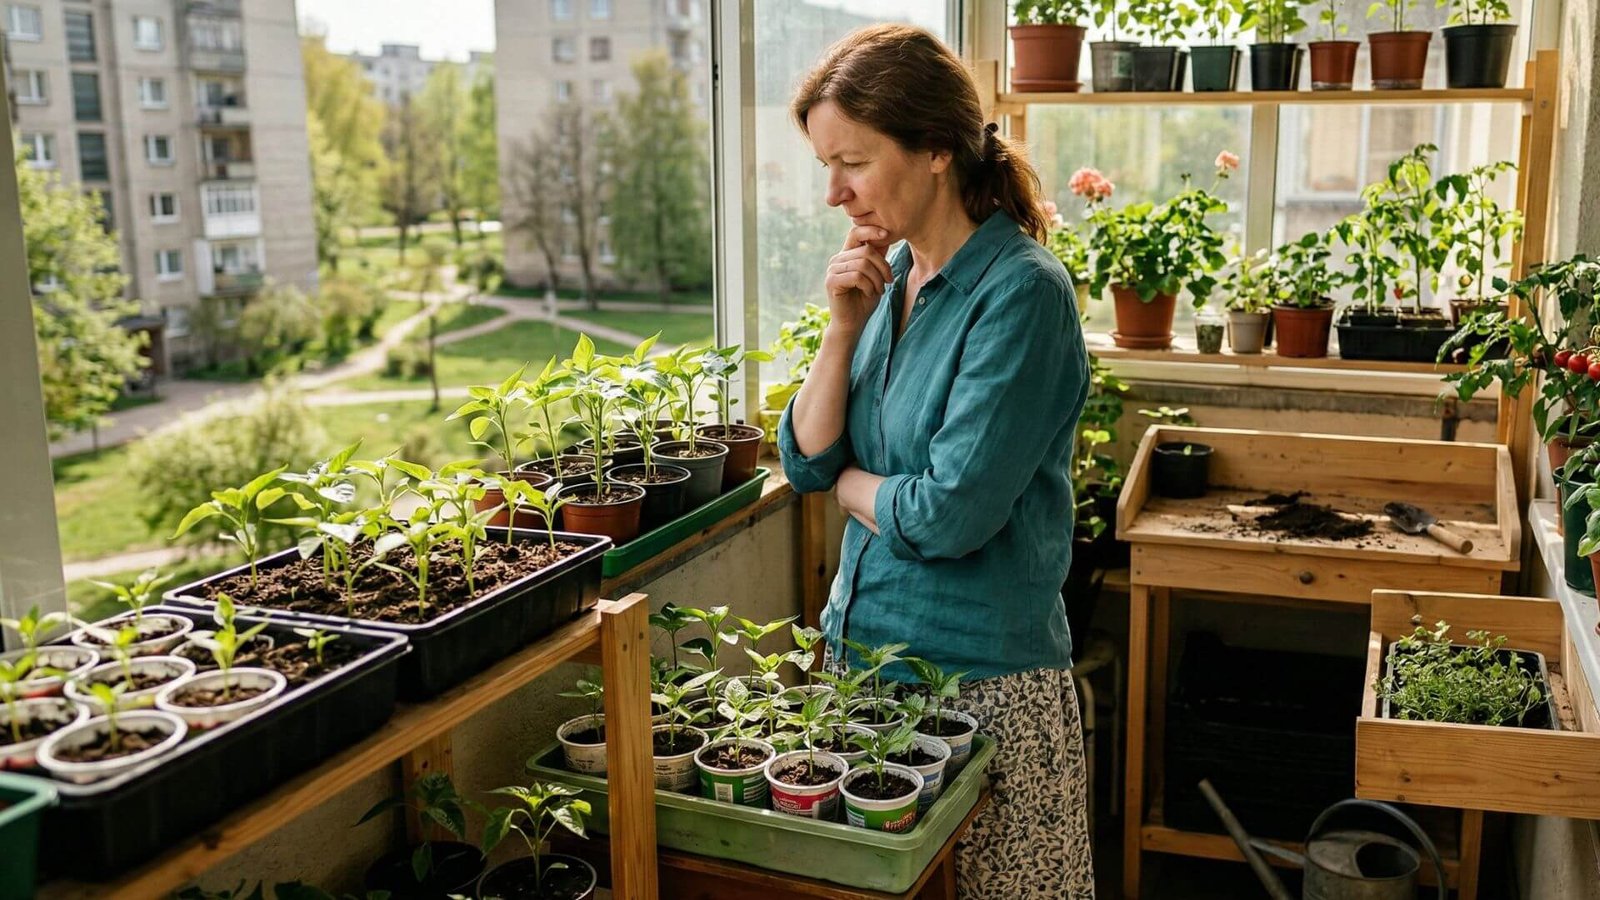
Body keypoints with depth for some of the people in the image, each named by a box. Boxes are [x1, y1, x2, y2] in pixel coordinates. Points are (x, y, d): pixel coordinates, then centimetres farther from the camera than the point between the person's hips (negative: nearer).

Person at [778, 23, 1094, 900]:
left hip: (983, 675, -7)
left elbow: (954, 514, -23)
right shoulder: (887, 275, 5)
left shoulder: (1021, 292, -18)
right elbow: (804, 460, 3)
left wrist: (851, 483, -5)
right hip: (865, 646, 7)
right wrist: (846, 325, -9)